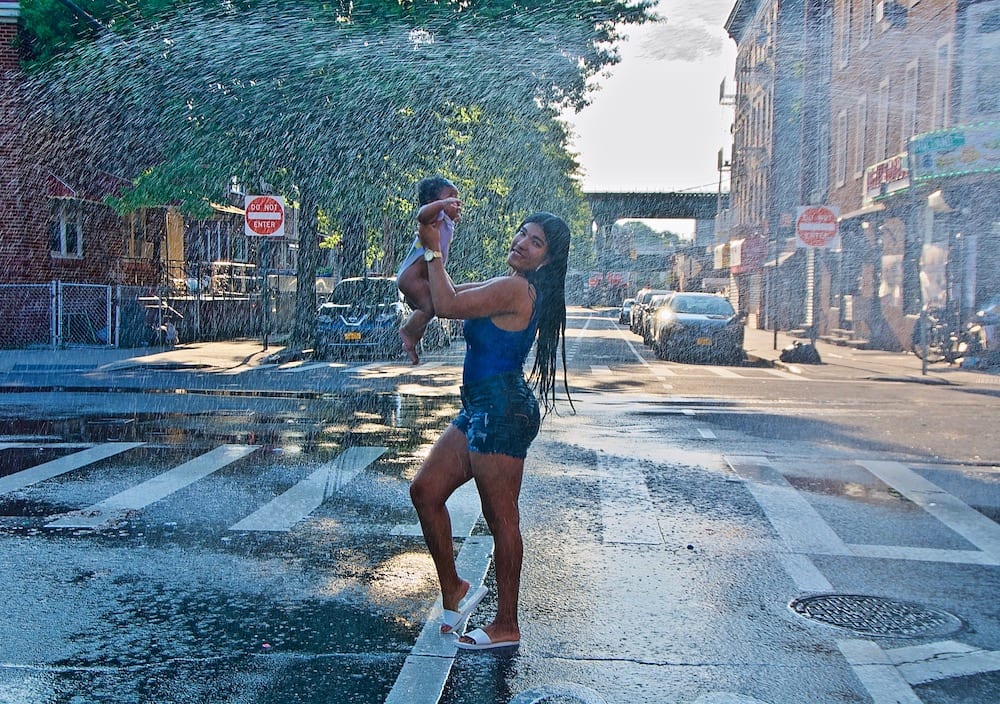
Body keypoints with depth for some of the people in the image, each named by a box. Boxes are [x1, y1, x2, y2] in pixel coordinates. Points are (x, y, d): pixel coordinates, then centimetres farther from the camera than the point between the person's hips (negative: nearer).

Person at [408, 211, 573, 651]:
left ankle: (507, 626, 10)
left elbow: (446, 305, -18)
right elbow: (450, 297, 24)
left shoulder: (516, 290, -15)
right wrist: (431, 251, 13)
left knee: (501, 519, -2)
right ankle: (452, 589, 23)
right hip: (479, 410, 11)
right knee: (425, 490, 11)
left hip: (502, 411, -11)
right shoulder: (507, 288, 16)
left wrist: (434, 250, -7)